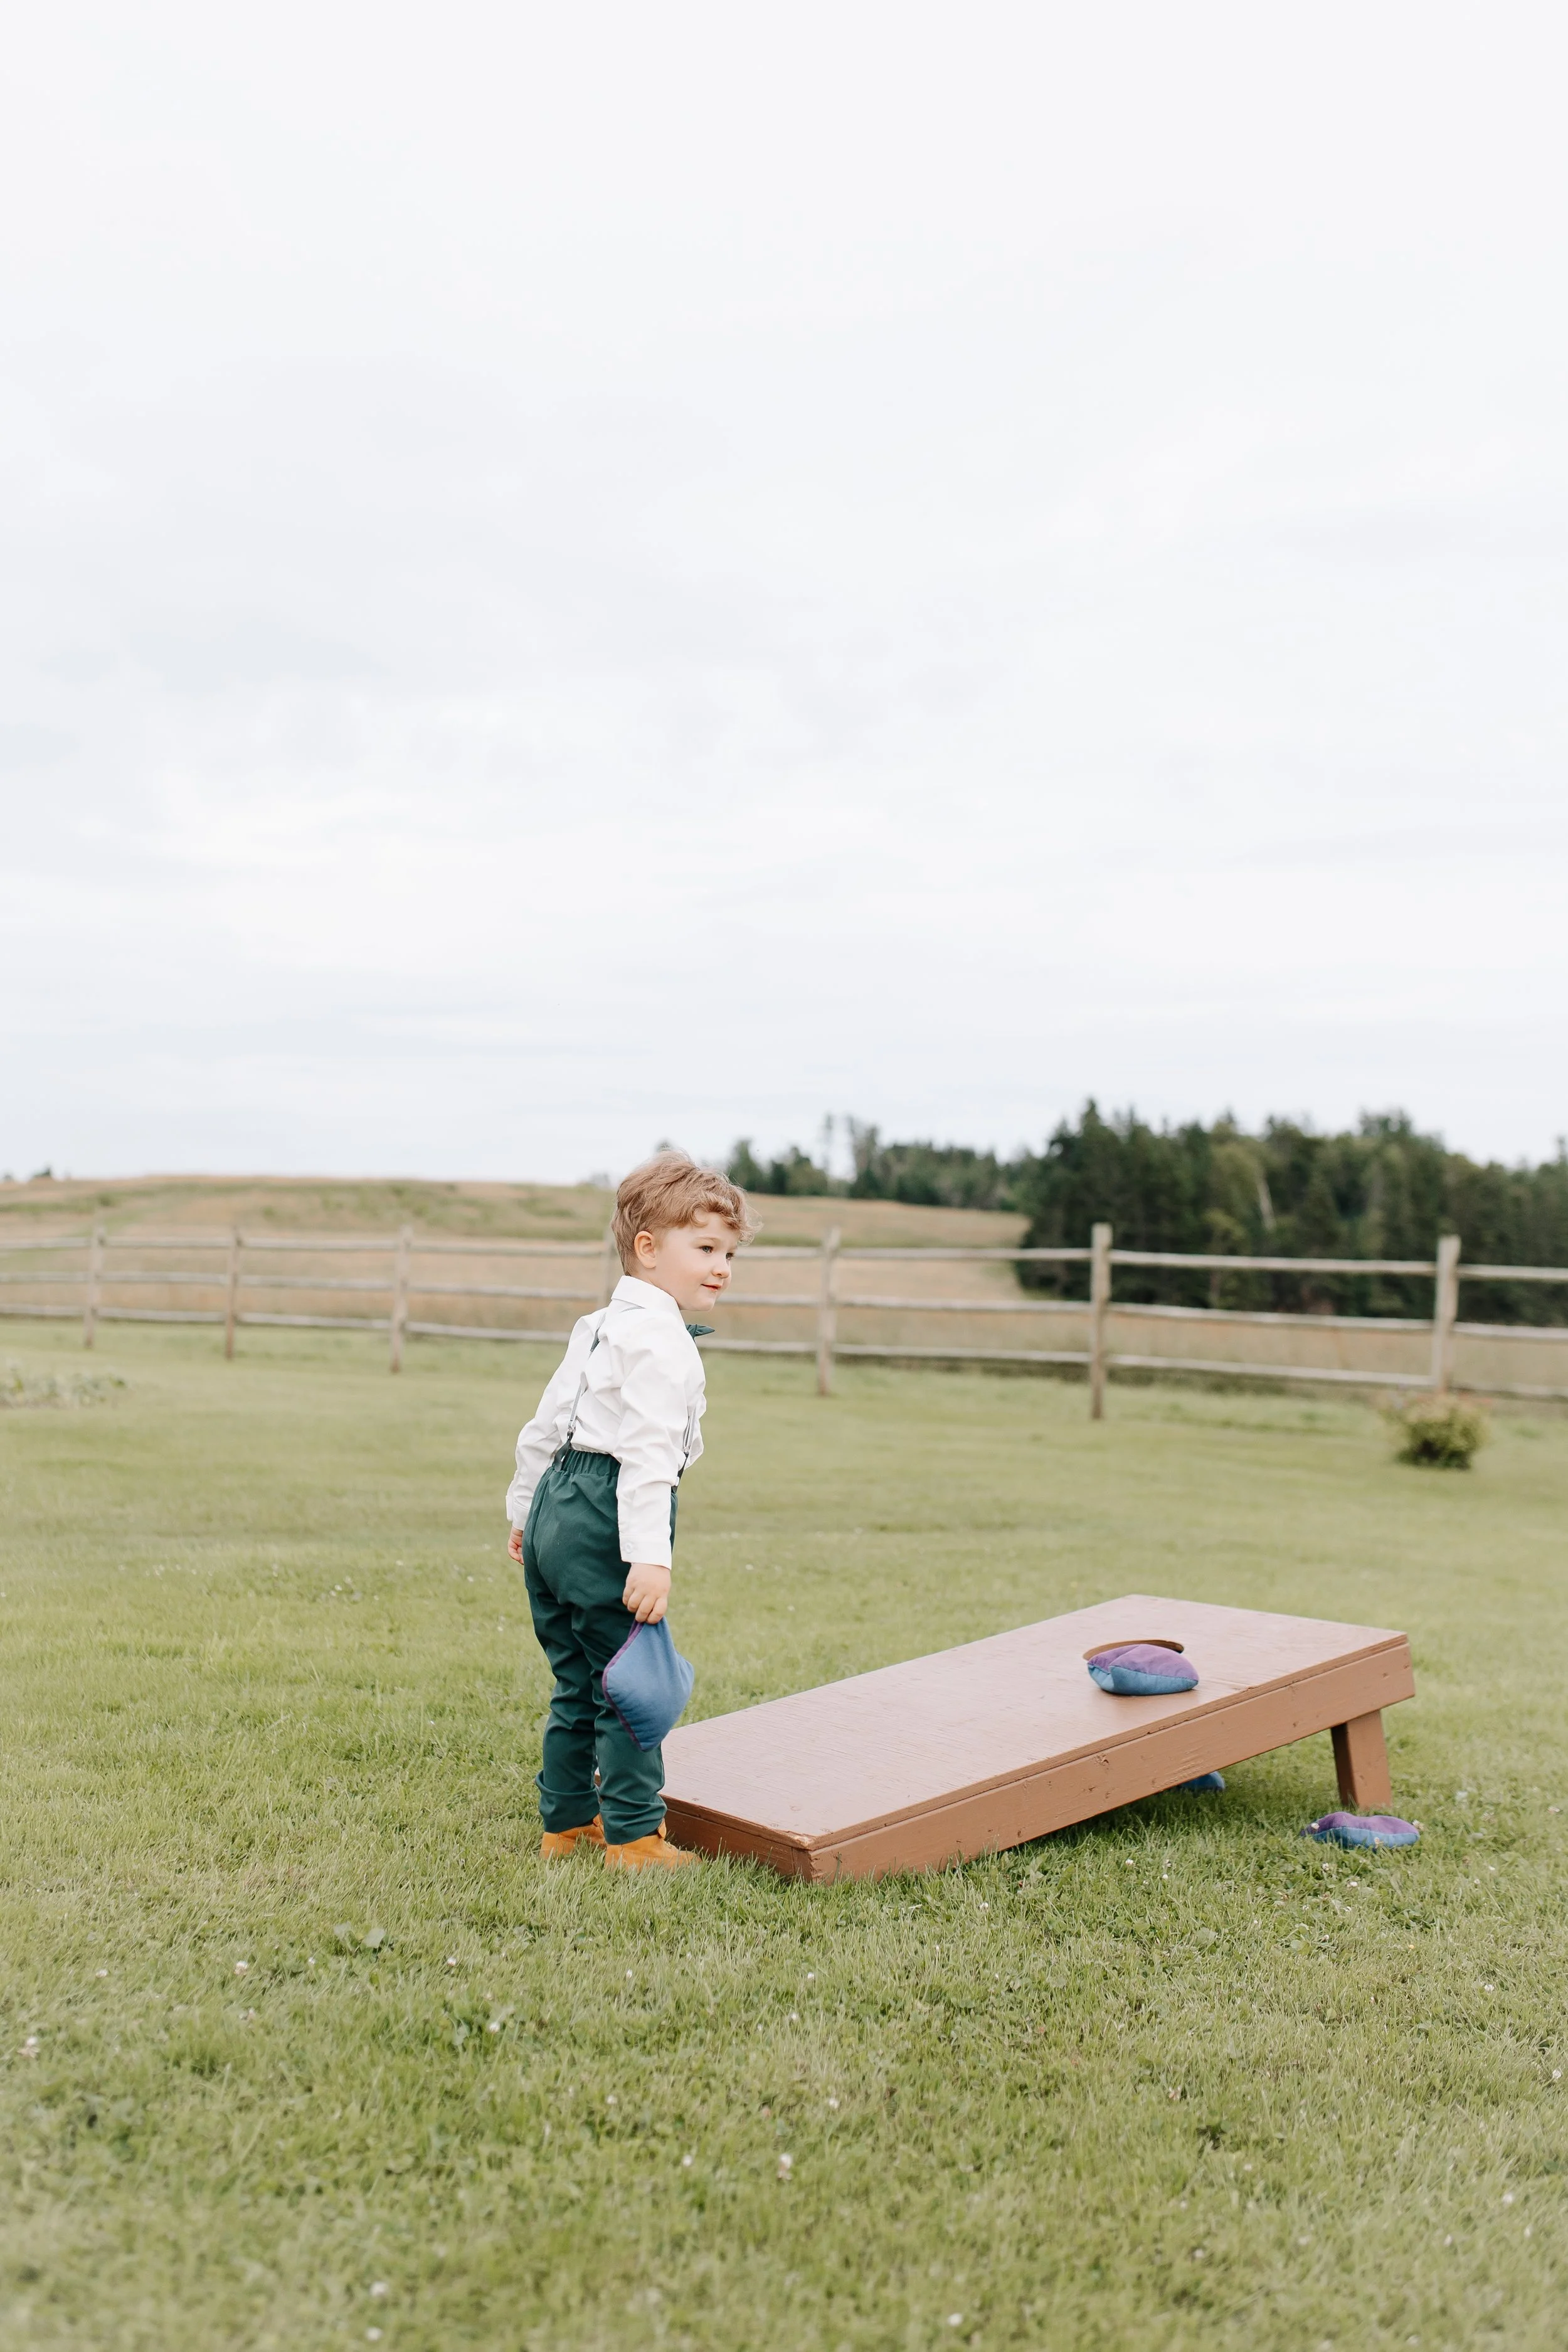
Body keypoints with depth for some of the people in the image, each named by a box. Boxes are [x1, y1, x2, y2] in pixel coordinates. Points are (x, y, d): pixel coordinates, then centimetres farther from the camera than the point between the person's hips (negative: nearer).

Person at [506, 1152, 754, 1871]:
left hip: (556, 1508, 10)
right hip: (605, 1521, -10)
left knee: (578, 1682, 19)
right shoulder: (660, 1340, -14)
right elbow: (647, 1452, -23)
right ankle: (634, 1838, 8)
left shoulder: (598, 1327, 18)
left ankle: (566, 1823, 29)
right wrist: (651, 1557, -27)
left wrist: (524, 1510, 31)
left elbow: (545, 1425, 23)